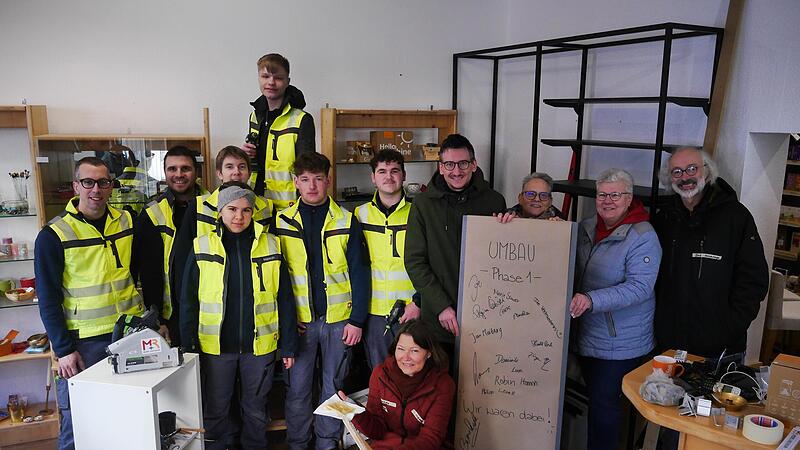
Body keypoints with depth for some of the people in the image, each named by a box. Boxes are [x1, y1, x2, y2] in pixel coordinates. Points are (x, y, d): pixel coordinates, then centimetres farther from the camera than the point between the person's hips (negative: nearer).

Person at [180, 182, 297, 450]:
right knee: (215, 411, 15)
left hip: (259, 344, 0)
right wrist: (189, 346, -3)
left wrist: (288, 346, 0)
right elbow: (189, 301, 2)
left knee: (256, 410, 16)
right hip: (215, 345, 0)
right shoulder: (202, 247, -2)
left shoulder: (270, 246, -2)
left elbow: (284, 299, 1)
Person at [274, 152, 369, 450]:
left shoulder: (346, 221, -2)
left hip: (339, 318, 0)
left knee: (334, 385, 12)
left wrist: (357, 320, -7)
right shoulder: (282, 222, 1)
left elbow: (359, 273, -3)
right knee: (297, 387, 9)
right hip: (298, 320, 1)